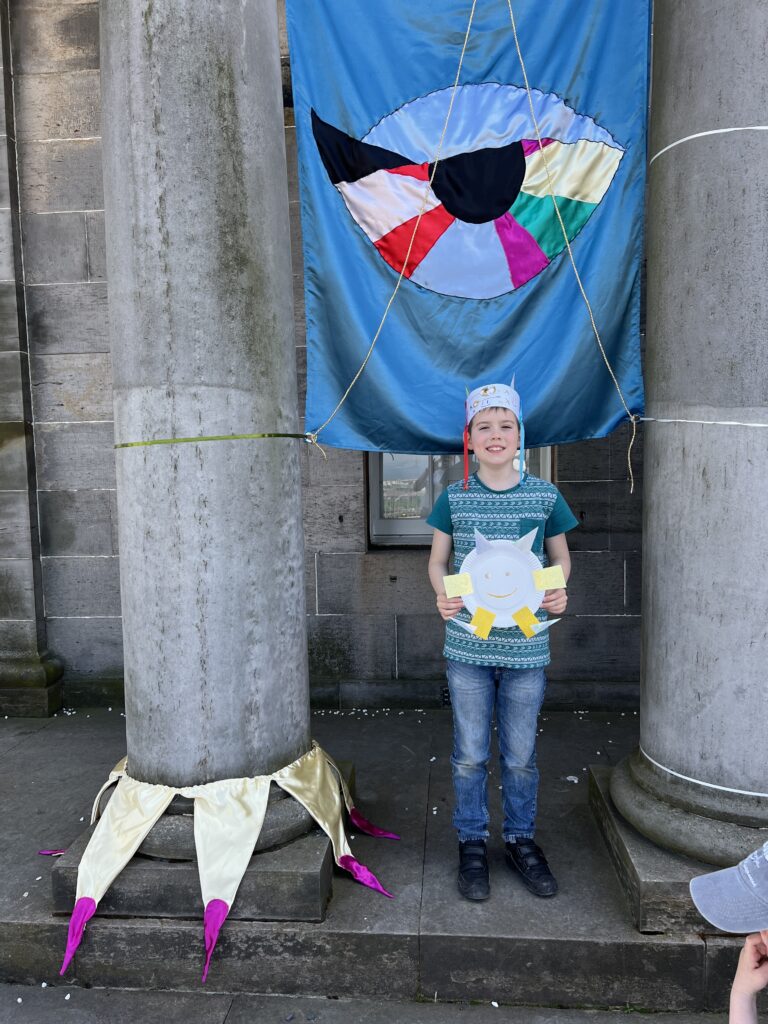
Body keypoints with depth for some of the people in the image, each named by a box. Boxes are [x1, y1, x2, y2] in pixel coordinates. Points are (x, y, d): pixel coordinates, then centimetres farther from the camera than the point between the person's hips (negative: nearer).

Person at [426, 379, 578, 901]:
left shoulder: (545, 496, -2)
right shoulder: (455, 497, -1)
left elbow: (560, 556, 9)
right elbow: (437, 559, 7)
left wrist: (557, 593, -11)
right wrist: (442, 593, -13)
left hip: (526, 647, 0)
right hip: (468, 646, 0)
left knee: (521, 757, 13)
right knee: (470, 756, 11)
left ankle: (521, 839, 35)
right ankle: (473, 843, 30)